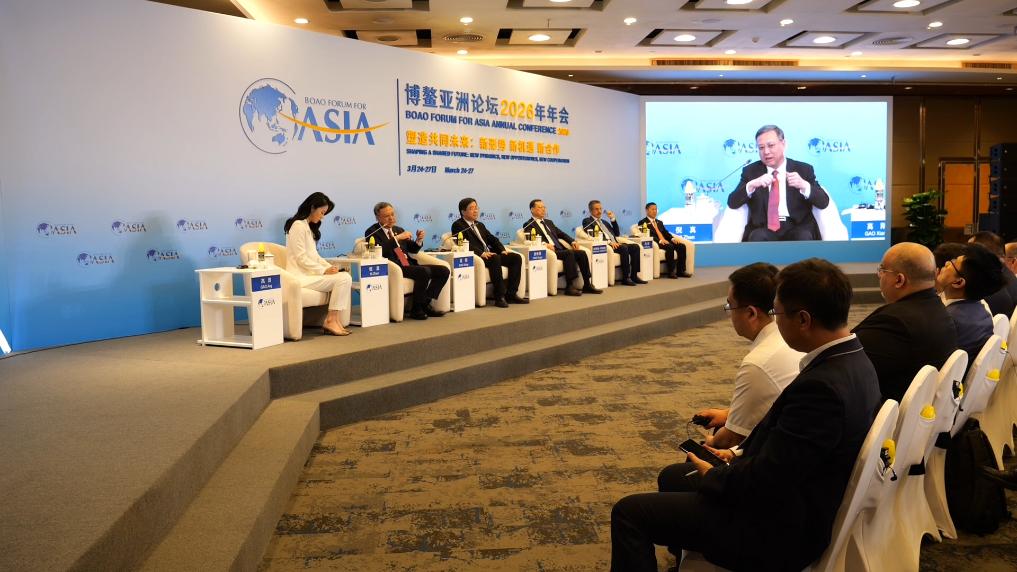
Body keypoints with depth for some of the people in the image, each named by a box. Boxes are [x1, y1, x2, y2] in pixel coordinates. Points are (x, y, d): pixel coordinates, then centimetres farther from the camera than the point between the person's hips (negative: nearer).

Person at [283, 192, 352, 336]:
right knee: (343, 279, -21)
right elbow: (301, 259, -16)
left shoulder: (309, 227, 20)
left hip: (310, 272, 9)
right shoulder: (298, 226, -11)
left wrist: (330, 267, 4)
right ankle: (330, 321, -13)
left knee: (345, 276, -9)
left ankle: (332, 319, -10)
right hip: (301, 276, -9)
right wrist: (323, 270, -14)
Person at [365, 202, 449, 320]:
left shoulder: (399, 230, 22)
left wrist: (419, 240, 4)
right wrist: (397, 238, -20)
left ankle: (425, 303, -6)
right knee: (424, 271, -31)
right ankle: (416, 309, -19)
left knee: (443, 271, -8)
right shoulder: (372, 232, 1)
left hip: (409, 265, 8)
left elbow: (412, 249, 25)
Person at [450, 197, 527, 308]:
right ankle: (500, 297, -34)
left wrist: (502, 250, 2)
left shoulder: (480, 225, 27)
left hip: (490, 254, 8)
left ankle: (511, 293, -12)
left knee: (516, 258, -10)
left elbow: (492, 239, 21)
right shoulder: (458, 225, 1)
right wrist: (481, 253, -26)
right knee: (495, 258, -36)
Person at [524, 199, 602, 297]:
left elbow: (561, 234, 26)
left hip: (560, 249, 7)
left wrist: (572, 241, 7)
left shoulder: (548, 222, 27)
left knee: (582, 253, -14)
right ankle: (569, 286, -33)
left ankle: (587, 285, -12)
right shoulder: (529, 225, 4)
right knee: (569, 253, -31)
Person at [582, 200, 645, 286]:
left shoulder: (604, 222, 31)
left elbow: (617, 234, 26)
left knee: (635, 247, -13)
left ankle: (634, 275, -14)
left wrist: (613, 219, 15)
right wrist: (609, 242, -20)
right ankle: (626, 278, -29)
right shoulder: (587, 221, 8)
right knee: (624, 248, -31)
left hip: (614, 244, 8)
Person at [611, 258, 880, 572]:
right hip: (797, 505, 10)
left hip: (777, 530, -10)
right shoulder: (853, 361, 0)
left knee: (629, 512, -7)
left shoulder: (823, 385, -31)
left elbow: (761, 481, -26)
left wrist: (711, 475, -8)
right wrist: (740, 456, 6)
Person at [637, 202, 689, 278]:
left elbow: (666, 233, 19)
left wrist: (673, 239, -3)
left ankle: (681, 271, -15)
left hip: (665, 241, 7)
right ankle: (671, 272, -28)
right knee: (670, 247, -34)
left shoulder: (659, 222, 28)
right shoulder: (643, 222, 3)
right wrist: (660, 240, -23)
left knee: (681, 246, -16)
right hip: (655, 243, -7)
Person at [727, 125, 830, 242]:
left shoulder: (804, 169, 7)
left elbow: (823, 202, -2)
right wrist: (751, 185, -22)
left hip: (797, 228, 0)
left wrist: (804, 185, -22)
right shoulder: (751, 171, 8)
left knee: (804, 237, -32)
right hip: (764, 228, 0)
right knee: (757, 237, -33)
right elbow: (732, 203, -3)